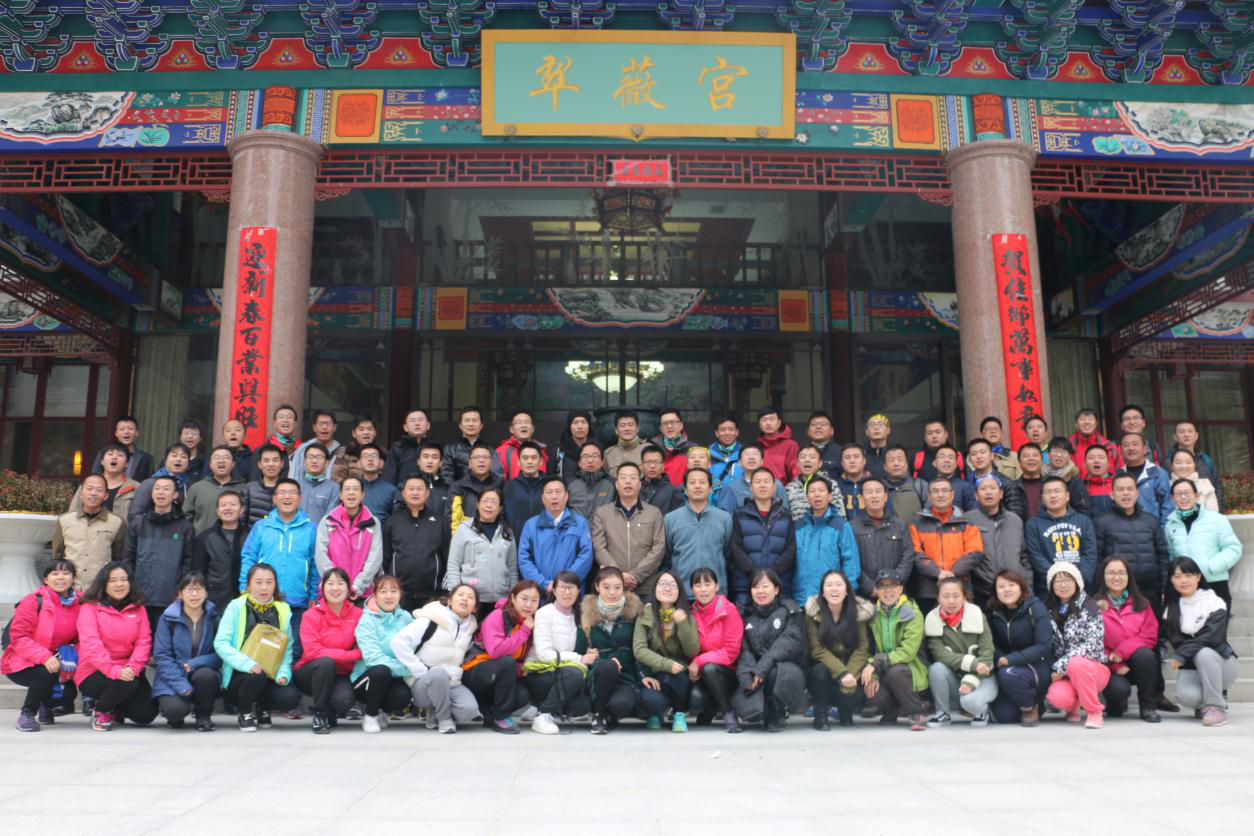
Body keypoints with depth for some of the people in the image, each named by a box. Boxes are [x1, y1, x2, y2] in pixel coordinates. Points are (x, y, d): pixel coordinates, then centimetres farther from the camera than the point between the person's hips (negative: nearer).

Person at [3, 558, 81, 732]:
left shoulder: (79, 603, -1)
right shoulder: (33, 601, -15)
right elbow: (18, 638, -20)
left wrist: (74, 654, -16)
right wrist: (45, 657, -33)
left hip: (55, 661, 5)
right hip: (21, 664, -5)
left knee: (69, 692, -16)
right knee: (47, 673, -34)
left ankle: (46, 705, 23)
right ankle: (26, 714, -8)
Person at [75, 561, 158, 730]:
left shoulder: (137, 608, 8)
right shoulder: (90, 608, -5)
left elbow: (144, 641, -1)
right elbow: (91, 643, -17)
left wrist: (133, 667, -19)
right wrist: (113, 670, -29)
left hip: (128, 671, 4)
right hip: (93, 673, -4)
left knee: (146, 715, -11)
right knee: (126, 685, -34)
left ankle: (114, 707, 23)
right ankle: (100, 710, 0)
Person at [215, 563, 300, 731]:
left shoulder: (283, 610, 5)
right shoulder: (236, 607, -5)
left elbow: (287, 648, 5)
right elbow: (221, 643, -14)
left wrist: (283, 673, -14)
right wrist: (247, 663, -28)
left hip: (270, 678, 3)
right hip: (239, 675, -2)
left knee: (290, 697, -25)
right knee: (257, 675, -35)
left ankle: (261, 709, 12)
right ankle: (245, 713, -1)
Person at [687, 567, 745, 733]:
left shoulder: (729, 610, -10)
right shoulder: (691, 614, 2)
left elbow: (731, 651, -14)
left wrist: (699, 662, -20)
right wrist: (692, 667, -14)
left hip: (727, 672, -3)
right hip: (700, 675, 3)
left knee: (709, 669, -34)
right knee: (695, 698, -27)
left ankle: (728, 714, -13)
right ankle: (709, 709, 11)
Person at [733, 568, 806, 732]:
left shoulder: (790, 610, 5)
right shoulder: (746, 614, 13)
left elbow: (789, 642, -11)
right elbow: (743, 649, 2)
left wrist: (763, 667, -24)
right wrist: (746, 676, -18)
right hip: (754, 676, 2)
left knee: (780, 672, -37)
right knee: (750, 710, -27)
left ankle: (776, 714, -7)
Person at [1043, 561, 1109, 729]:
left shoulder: (1089, 606, -3)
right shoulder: (1048, 610, 7)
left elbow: (1093, 644, -13)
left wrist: (1061, 666, -19)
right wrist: (1054, 672, -7)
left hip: (1093, 669, -2)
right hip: (1064, 675, 2)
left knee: (1075, 663, -36)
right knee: (1057, 696, -30)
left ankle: (1094, 711, -14)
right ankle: (1073, 705, 8)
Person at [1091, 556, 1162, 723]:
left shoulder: (1141, 604, 8)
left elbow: (1150, 636, -2)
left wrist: (1123, 651, -17)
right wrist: (1115, 664, -17)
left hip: (1137, 661, 2)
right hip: (1109, 666, -2)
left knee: (1145, 654, -32)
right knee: (1119, 689, -32)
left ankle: (1148, 707, -13)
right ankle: (1116, 706, 8)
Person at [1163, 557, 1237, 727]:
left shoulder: (1215, 603, -6)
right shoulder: (1171, 608, 7)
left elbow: (1211, 637, -19)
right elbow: (1171, 638, 3)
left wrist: (1181, 655, -25)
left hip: (1221, 665, -2)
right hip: (1190, 668, 2)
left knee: (1204, 653, -36)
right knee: (1186, 695, -30)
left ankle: (1216, 708, -21)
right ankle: (1205, 702, 7)